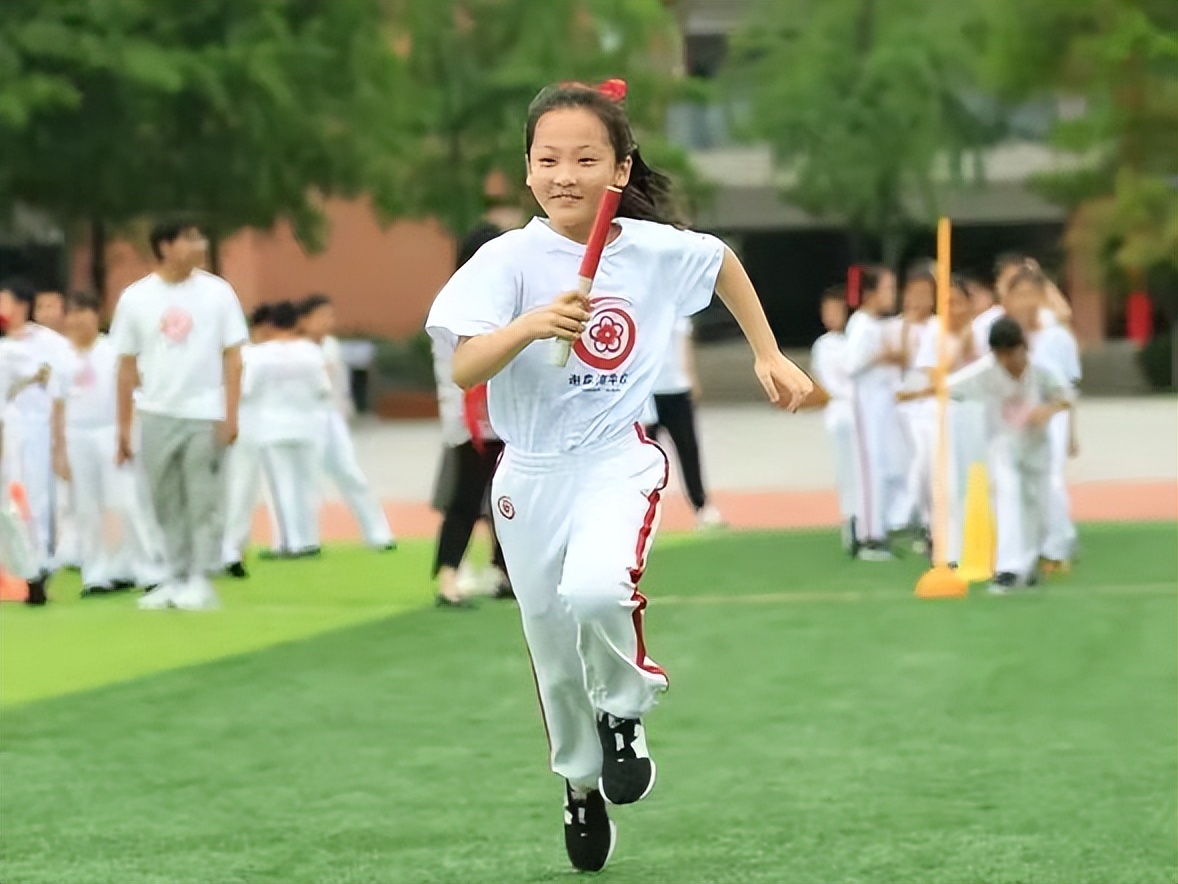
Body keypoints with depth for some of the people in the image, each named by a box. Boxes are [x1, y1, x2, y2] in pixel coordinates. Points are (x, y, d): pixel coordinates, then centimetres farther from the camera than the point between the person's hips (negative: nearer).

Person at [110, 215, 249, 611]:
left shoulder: (217, 292, -1)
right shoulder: (136, 297, 2)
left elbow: (232, 356, 0)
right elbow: (127, 365, 6)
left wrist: (231, 415, -9)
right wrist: (123, 427, 4)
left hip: (205, 415, -2)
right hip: (157, 415, 2)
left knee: (204, 502, -3)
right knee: (167, 504, 8)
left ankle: (201, 582, 2)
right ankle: (176, 579, 16)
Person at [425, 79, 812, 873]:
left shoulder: (654, 248, -6)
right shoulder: (509, 260, -12)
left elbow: (723, 263, 17)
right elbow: (465, 368, -25)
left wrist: (769, 355, 19)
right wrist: (533, 324, -41)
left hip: (618, 459, -1)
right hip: (531, 473, 1)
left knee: (596, 591, -31)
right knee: (555, 655, 11)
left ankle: (625, 710, -1)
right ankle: (582, 786, 37)